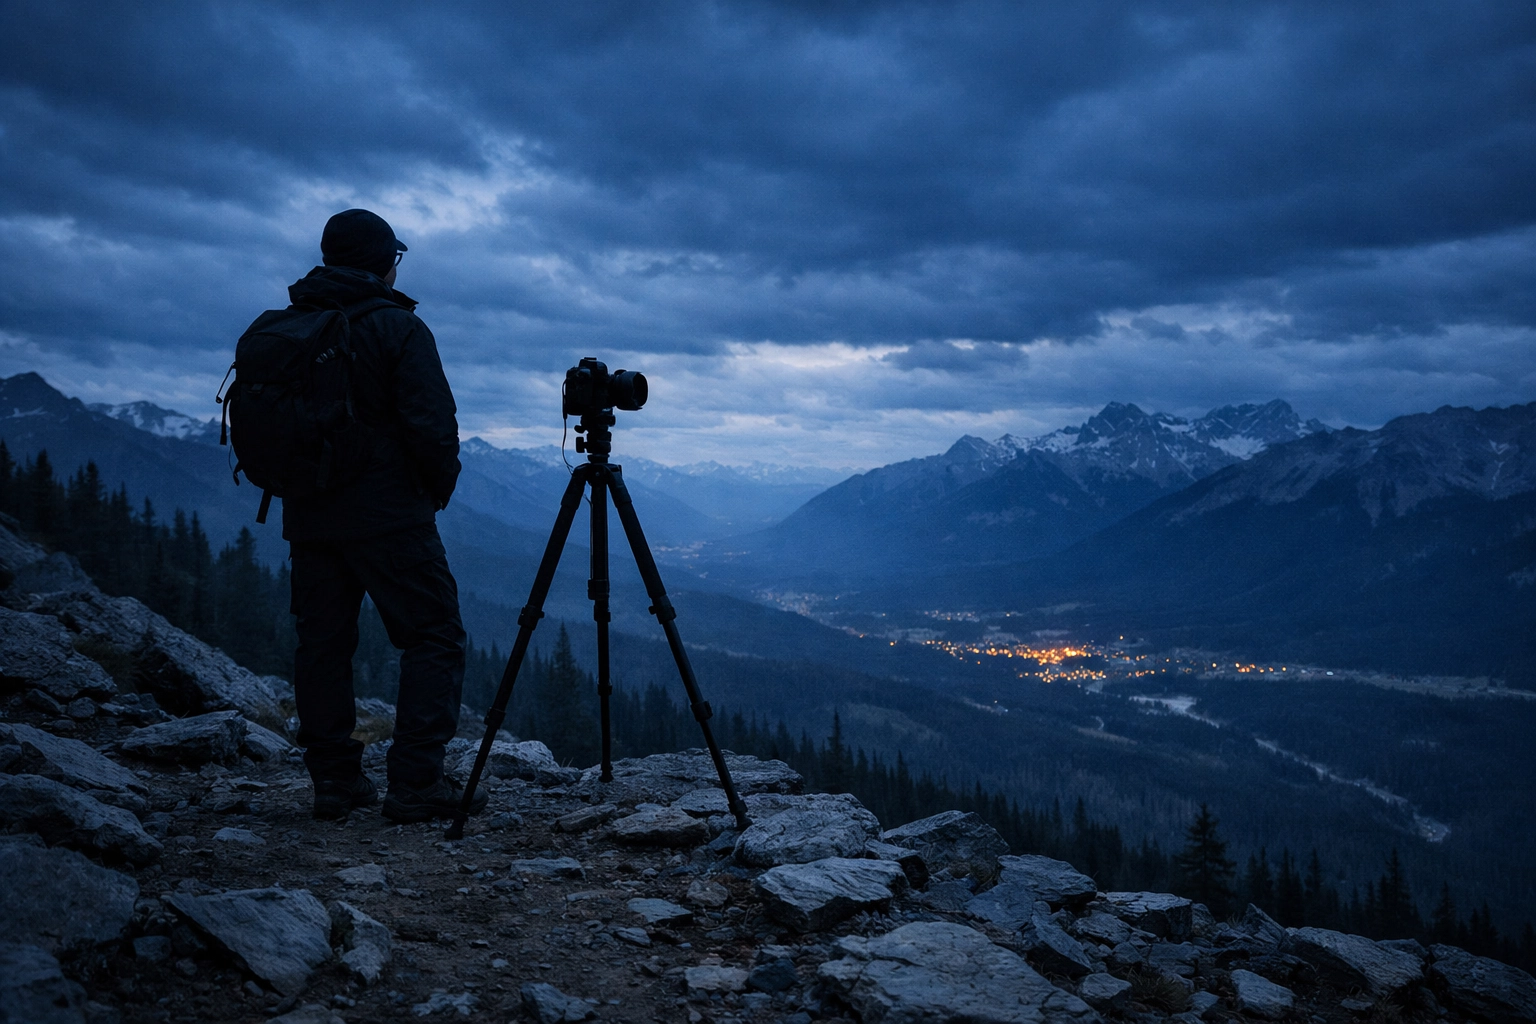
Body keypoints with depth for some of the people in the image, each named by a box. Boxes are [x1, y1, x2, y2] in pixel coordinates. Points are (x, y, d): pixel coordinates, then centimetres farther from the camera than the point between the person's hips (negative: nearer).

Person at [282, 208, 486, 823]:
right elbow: (433, 424, -15)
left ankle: (333, 780, 16)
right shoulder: (397, 327, -8)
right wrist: (439, 489, 1)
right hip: (387, 513, -6)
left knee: (321, 642, 12)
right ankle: (416, 783, -6)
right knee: (433, 636, -1)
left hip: (307, 516, 7)